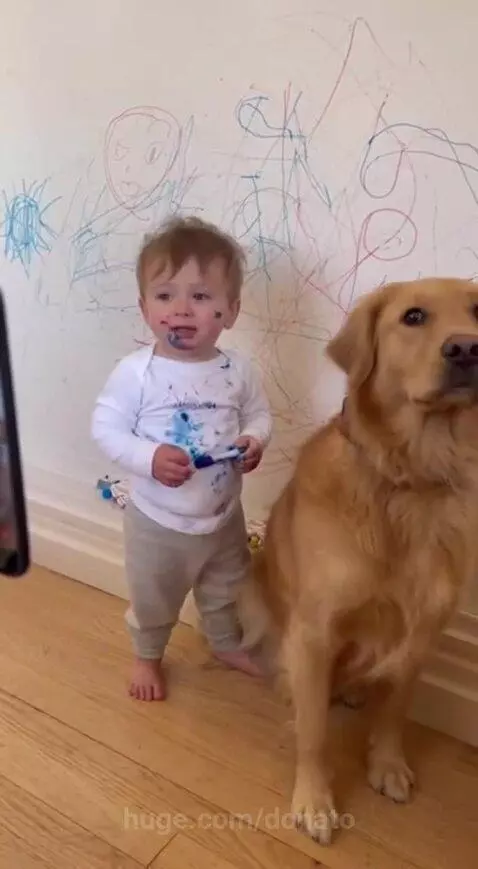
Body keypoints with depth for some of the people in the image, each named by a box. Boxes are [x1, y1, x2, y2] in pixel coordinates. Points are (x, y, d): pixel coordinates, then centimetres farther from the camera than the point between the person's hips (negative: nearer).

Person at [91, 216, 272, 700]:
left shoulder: (237, 370, -11)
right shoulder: (136, 372, -21)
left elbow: (259, 413, 3)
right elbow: (105, 428, -17)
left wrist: (254, 440, -18)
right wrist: (149, 458, -32)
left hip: (224, 516, 3)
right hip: (157, 521, -3)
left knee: (226, 592, 28)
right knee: (152, 601, 21)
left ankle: (227, 645, 57)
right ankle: (147, 657, 51)